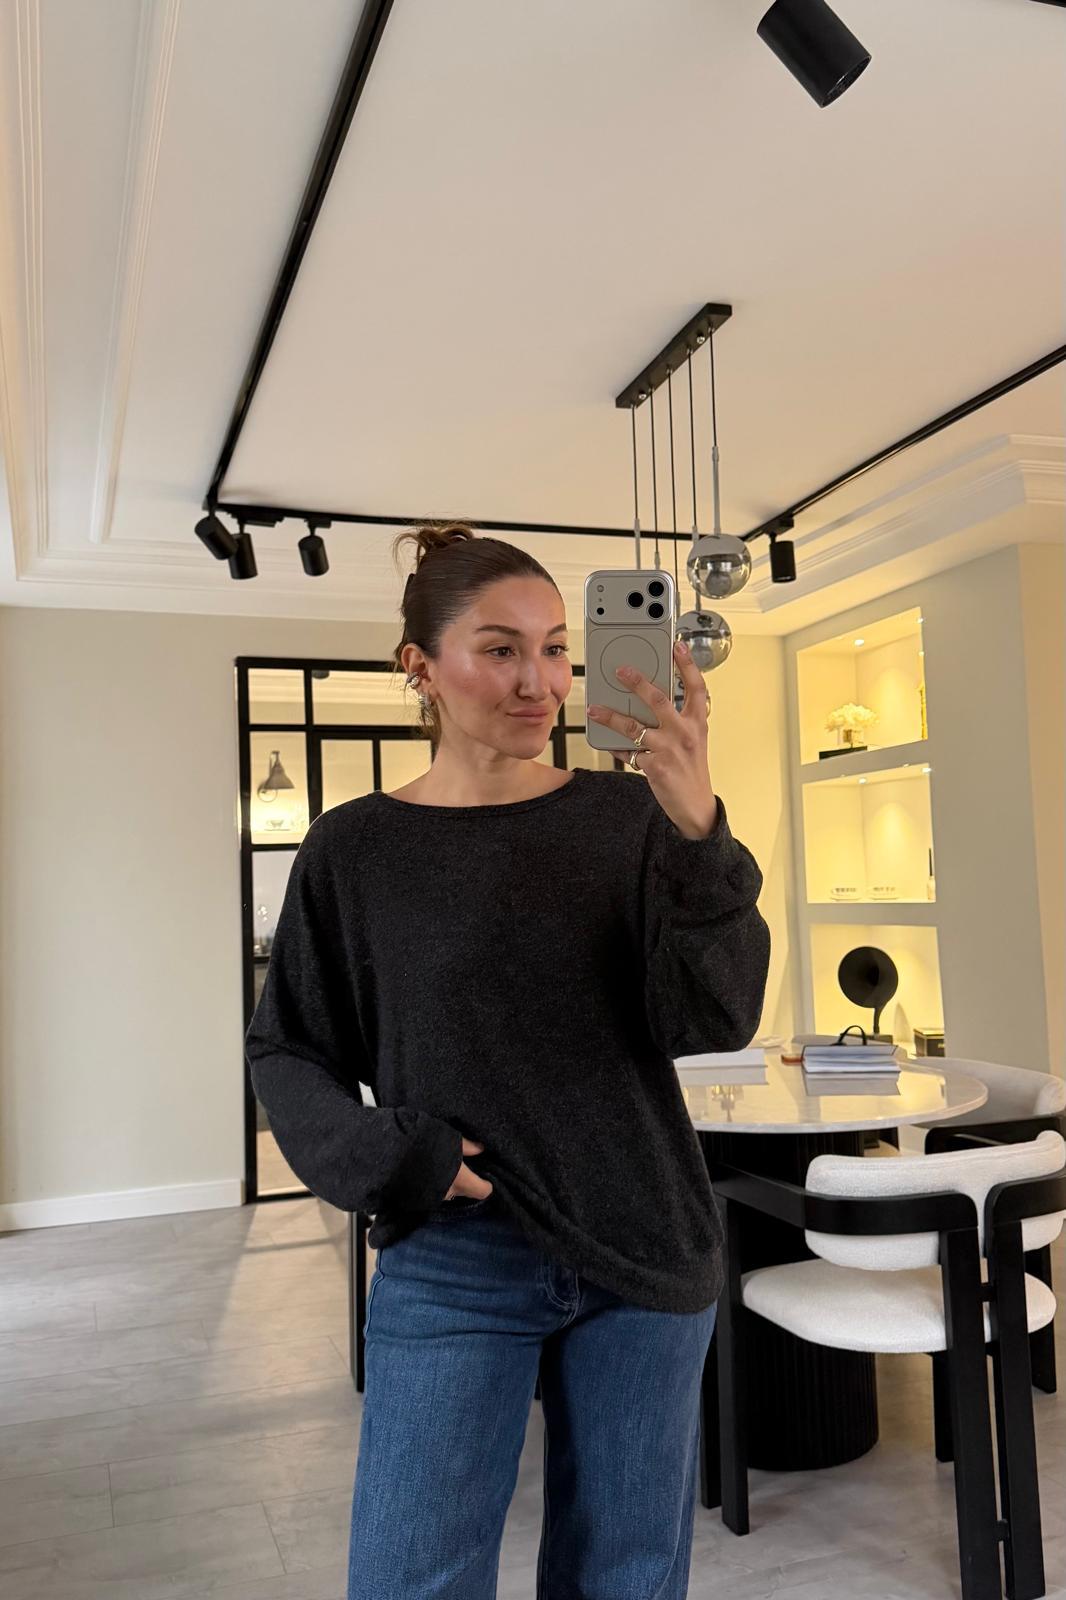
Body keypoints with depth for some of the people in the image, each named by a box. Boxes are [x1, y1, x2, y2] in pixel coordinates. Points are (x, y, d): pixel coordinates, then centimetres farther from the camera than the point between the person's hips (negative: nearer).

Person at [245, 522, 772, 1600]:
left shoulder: (627, 817, -4)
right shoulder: (355, 848, -4)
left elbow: (718, 1017, -13)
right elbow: (285, 1051, 6)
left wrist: (697, 828, -28)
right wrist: (372, 1157, -12)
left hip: (645, 1255, 2)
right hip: (454, 1260, -1)